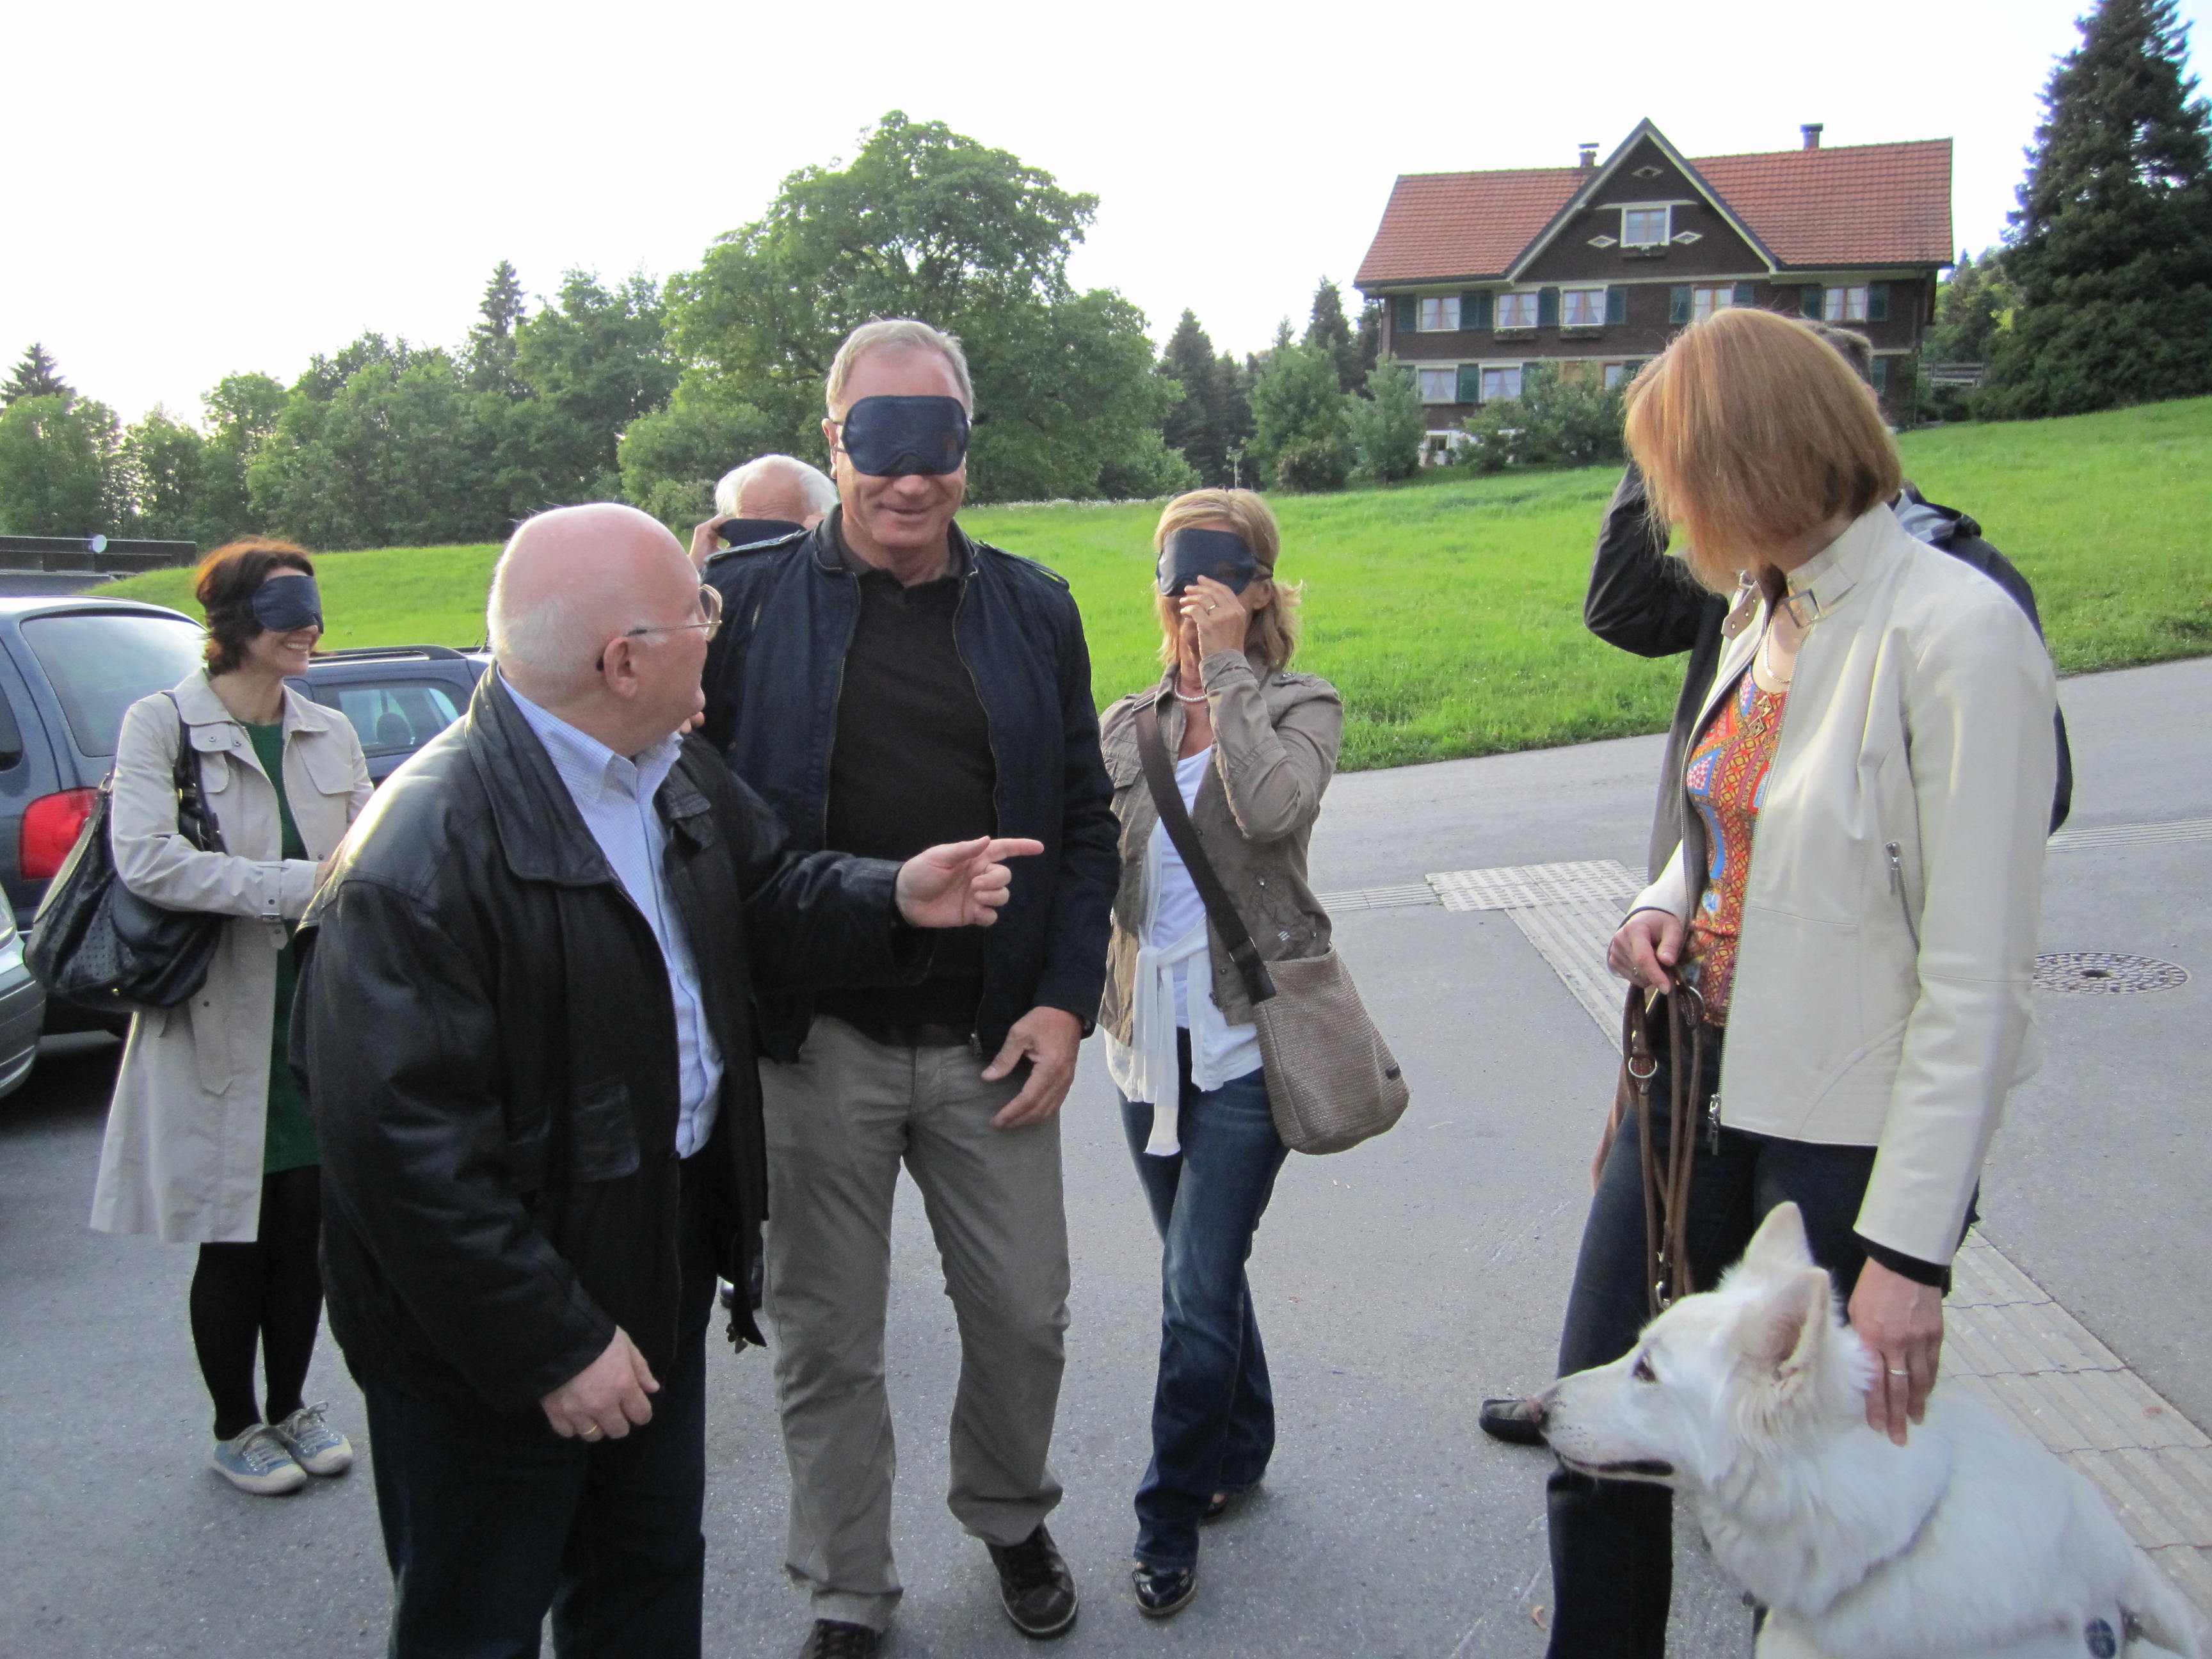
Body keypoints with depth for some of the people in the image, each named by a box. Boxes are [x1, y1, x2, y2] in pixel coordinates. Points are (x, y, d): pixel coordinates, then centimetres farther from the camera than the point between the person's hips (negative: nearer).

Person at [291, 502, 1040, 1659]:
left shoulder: (676, 774, 0)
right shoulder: (423, 858, -29)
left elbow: (766, 896, 15)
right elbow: (404, 1143, -28)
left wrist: (895, 899, -6)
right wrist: (552, 1345, -22)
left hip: (658, 1275, 8)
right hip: (492, 1344, -8)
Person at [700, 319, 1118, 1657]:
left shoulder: (1032, 608, 5)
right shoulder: (749, 601, -3)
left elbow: (1085, 818, 7)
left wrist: (1066, 999, -2)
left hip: (992, 1041, 2)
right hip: (814, 1044, -2)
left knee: (1026, 1316, 14)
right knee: (827, 1341, 11)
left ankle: (1011, 1518, 44)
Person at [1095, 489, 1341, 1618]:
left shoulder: (1301, 708, -4)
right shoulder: (1126, 727, 8)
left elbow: (1273, 806, -27)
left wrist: (1228, 667, -20)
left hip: (1247, 1038, -5)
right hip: (1152, 1039, 5)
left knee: (1197, 1291, -4)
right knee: (1202, 1275, 19)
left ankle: (1169, 1524, 15)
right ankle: (1240, 1451, 41)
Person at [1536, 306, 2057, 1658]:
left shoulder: (1956, 630, -18)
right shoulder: (1763, 612, 8)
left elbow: (1979, 976, -20)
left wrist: (1911, 1246, -20)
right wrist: (1664, 901, 1)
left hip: (1844, 1139, -7)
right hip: (1695, 1082, 8)